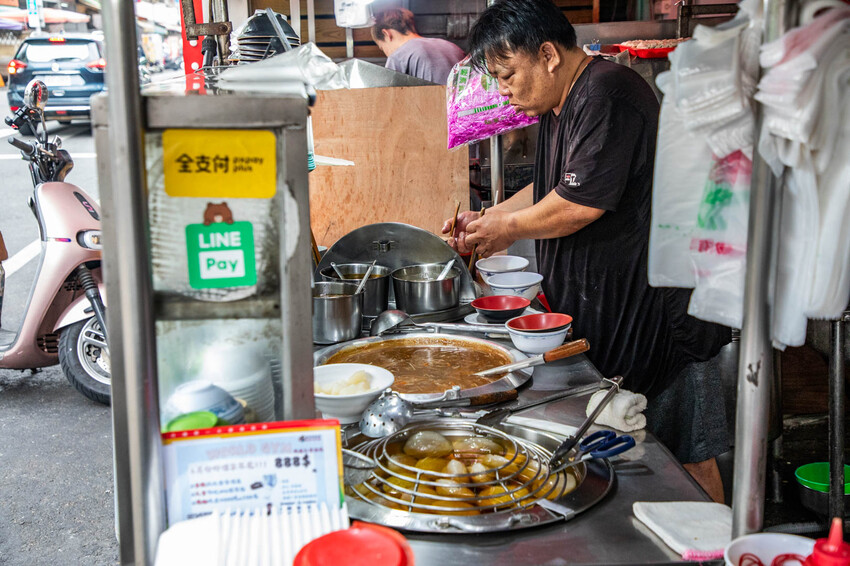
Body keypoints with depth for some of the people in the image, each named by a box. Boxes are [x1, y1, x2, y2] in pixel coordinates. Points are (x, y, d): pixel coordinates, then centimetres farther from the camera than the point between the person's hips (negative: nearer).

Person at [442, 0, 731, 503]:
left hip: (660, 308, -10)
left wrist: (510, 229, -9)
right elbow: (553, 189, 25)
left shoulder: (607, 94, -18)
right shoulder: (562, 104, 14)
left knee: (686, 452, 1)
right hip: (604, 308, 10)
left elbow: (583, 202, -24)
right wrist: (489, 218, 14)